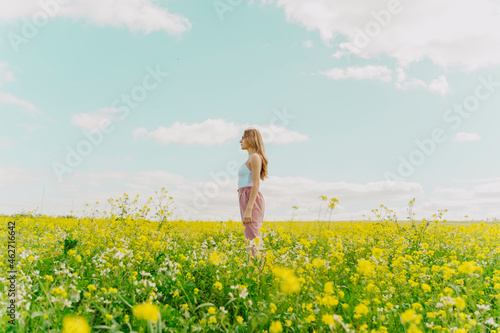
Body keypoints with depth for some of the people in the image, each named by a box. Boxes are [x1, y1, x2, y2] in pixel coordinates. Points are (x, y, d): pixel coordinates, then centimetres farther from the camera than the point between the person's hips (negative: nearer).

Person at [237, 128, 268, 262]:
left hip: (252, 201, -10)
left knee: (253, 241, -11)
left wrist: (248, 209, -22)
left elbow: (255, 184, -17)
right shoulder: (251, 159, 21)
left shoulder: (255, 157, -8)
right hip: (247, 201, 10)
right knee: (251, 240, 8)